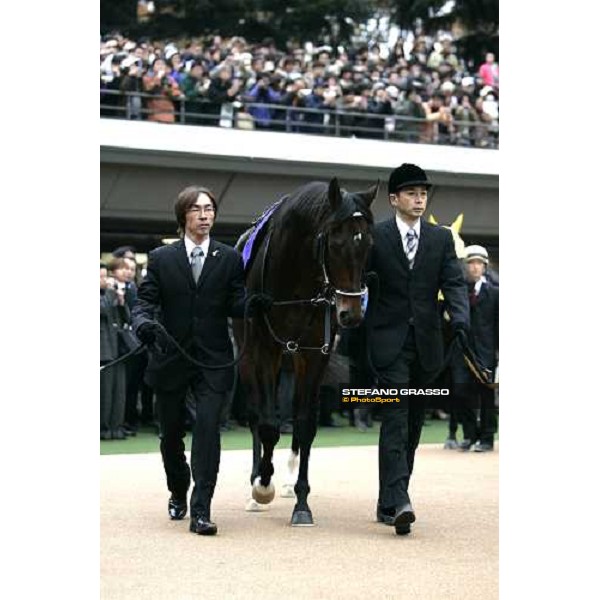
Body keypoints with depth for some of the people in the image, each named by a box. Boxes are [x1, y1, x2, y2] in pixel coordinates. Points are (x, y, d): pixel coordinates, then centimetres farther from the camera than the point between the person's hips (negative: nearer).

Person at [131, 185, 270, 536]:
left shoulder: (230, 259, 6)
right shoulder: (161, 259, 5)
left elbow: (236, 304, 2)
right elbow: (146, 300, -1)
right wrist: (145, 324, -23)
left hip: (213, 360, -1)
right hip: (171, 358, 1)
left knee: (208, 428, -14)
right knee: (171, 432, 12)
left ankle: (201, 510, -15)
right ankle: (178, 493, 38)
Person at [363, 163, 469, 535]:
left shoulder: (441, 238, 8)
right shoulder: (375, 237, 0)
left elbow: (454, 282, 0)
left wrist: (460, 319, -18)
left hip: (426, 343, 4)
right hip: (390, 340, -4)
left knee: (413, 423, 10)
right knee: (396, 419, -14)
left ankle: (389, 503, 20)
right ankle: (399, 502, -23)